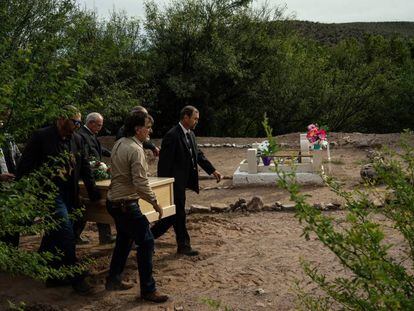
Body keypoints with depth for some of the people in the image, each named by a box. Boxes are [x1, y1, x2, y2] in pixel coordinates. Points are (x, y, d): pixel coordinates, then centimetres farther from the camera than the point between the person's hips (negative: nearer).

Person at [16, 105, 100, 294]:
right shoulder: (41, 137, -10)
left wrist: (92, 190, 10)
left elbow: (85, 167, 16)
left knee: (53, 235, 15)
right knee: (66, 233, -11)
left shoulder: (76, 139, 8)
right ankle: (76, 278, -2)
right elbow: (25, 166, -9)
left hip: (68, 194, 7)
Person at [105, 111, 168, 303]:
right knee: (145, 242, -5)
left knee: (124, 240, 22)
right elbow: (140, 182, -23)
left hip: (114, 201, 10)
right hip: (126, 205, -10)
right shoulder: (135, 150, -20)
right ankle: (148, 290, 0)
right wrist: (155, 203, -13)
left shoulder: (119, 144, 8)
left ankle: (113, 280, 33)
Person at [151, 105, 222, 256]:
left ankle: (149, 236, 27)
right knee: (178, 214, 3)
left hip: (182, 182, 10)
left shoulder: (190, 134, 10)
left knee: (177, 214, 15)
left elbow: (198, 154, 16)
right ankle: (183, 245, 19)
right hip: (174, 182, -9)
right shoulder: (172, 136, -19)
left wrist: (213, 171, 7)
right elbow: (164, 163, -19)